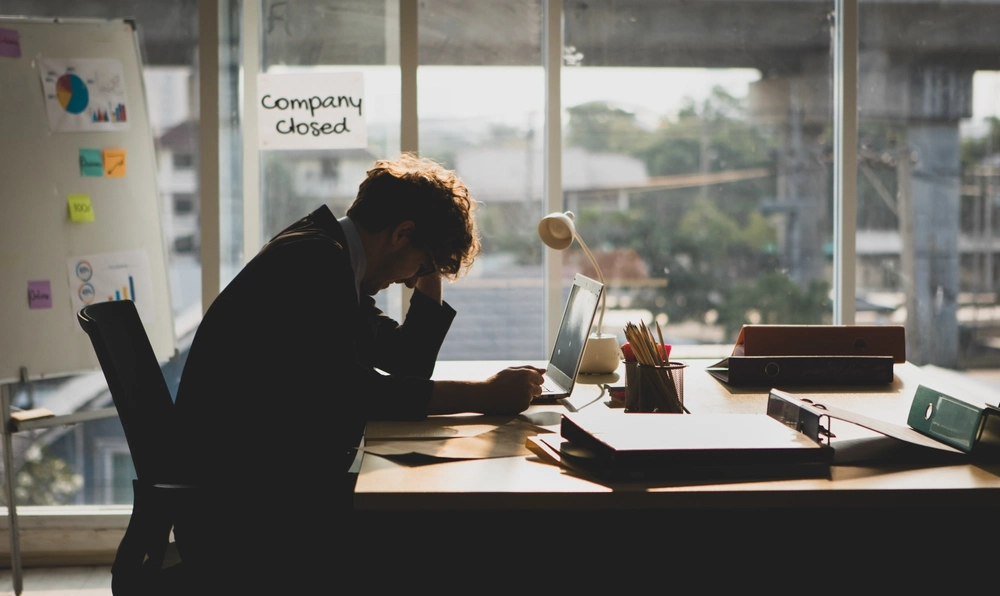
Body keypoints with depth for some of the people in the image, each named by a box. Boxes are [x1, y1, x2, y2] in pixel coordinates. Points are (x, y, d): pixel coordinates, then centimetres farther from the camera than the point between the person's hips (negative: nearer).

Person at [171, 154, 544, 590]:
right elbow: (347, 393, -25)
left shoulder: (332, 260, 15)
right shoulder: (314, 259, -16)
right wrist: (484, 395, -23)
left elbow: (408, 362, 20)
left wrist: (429, 279, 11)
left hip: (279, 485, 10)